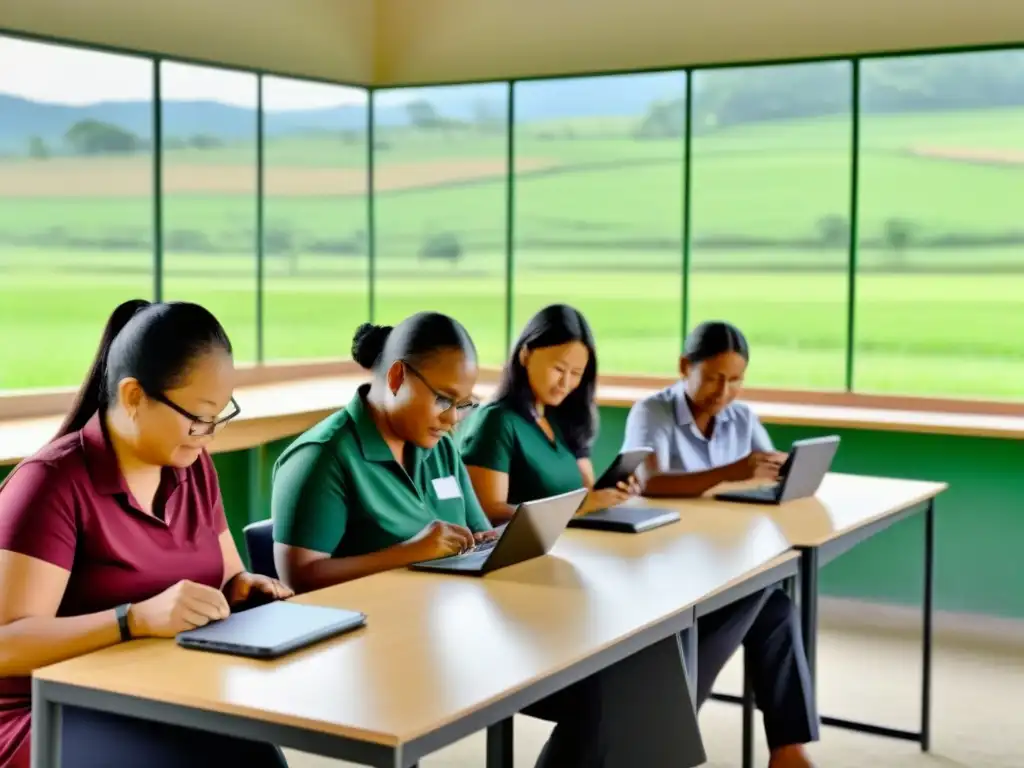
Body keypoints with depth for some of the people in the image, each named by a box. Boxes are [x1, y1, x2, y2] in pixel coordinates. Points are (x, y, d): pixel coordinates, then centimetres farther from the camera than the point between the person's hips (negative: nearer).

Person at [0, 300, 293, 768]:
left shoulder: (192, 467, 6)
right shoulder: (53, 482, -15)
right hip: (57, 718, -6)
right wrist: (138, 619, -34)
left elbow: (226, 577, 18)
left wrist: (243, 589, -5)